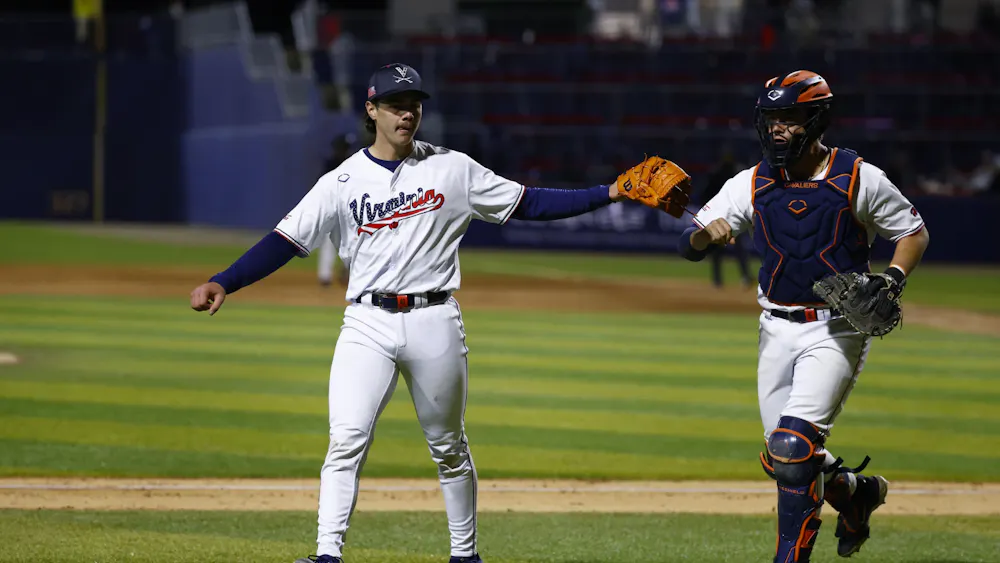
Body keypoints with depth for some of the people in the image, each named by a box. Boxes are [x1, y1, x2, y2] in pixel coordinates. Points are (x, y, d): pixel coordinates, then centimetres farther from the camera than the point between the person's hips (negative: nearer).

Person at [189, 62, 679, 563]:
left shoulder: (452, 169, 5)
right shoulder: (343, 182, 4)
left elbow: (527, 203, 7)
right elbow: (286, 241, -1)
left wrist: (609, 193, -1)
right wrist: (223, 284, -14)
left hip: (434, 321, 1)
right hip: (367, 324, -1)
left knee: (449, 448, 10)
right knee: (347, 439, -15)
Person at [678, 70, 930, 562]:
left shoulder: (858, 179, -7)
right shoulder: (752, 185, 1)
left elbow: (913, 232, 4)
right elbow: (688, 246, -4)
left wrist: (894, 278, -14)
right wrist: (706, 233, -27)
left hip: (837, 332, -5)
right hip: (778, 331, 5)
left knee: (793, 448, -20)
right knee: (782, 459, 9)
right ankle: (856, 491, 38)